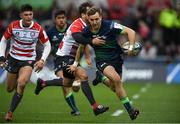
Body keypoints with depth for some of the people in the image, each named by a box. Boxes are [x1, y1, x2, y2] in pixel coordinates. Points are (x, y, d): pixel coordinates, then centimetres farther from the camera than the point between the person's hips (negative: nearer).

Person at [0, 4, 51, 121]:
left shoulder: (38, 29, -14)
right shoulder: (13, 26, -12)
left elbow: (47, 45, -2)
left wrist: (42, 60, -14)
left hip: (28, 60, -2)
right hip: (13, 58, 2)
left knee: (21, 84, -26)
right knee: (10, 89, 8)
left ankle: (10, 112, -16)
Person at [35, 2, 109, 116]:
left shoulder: (86, 26, 2)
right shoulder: (77, 25, -24)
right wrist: (92, 41, -61)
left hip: (72, 57, 10)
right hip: (64, 57, -10)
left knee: (67, 83, 28)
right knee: (83, 76, -27)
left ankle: (42, 83, 49)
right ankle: (95, 107, -29)